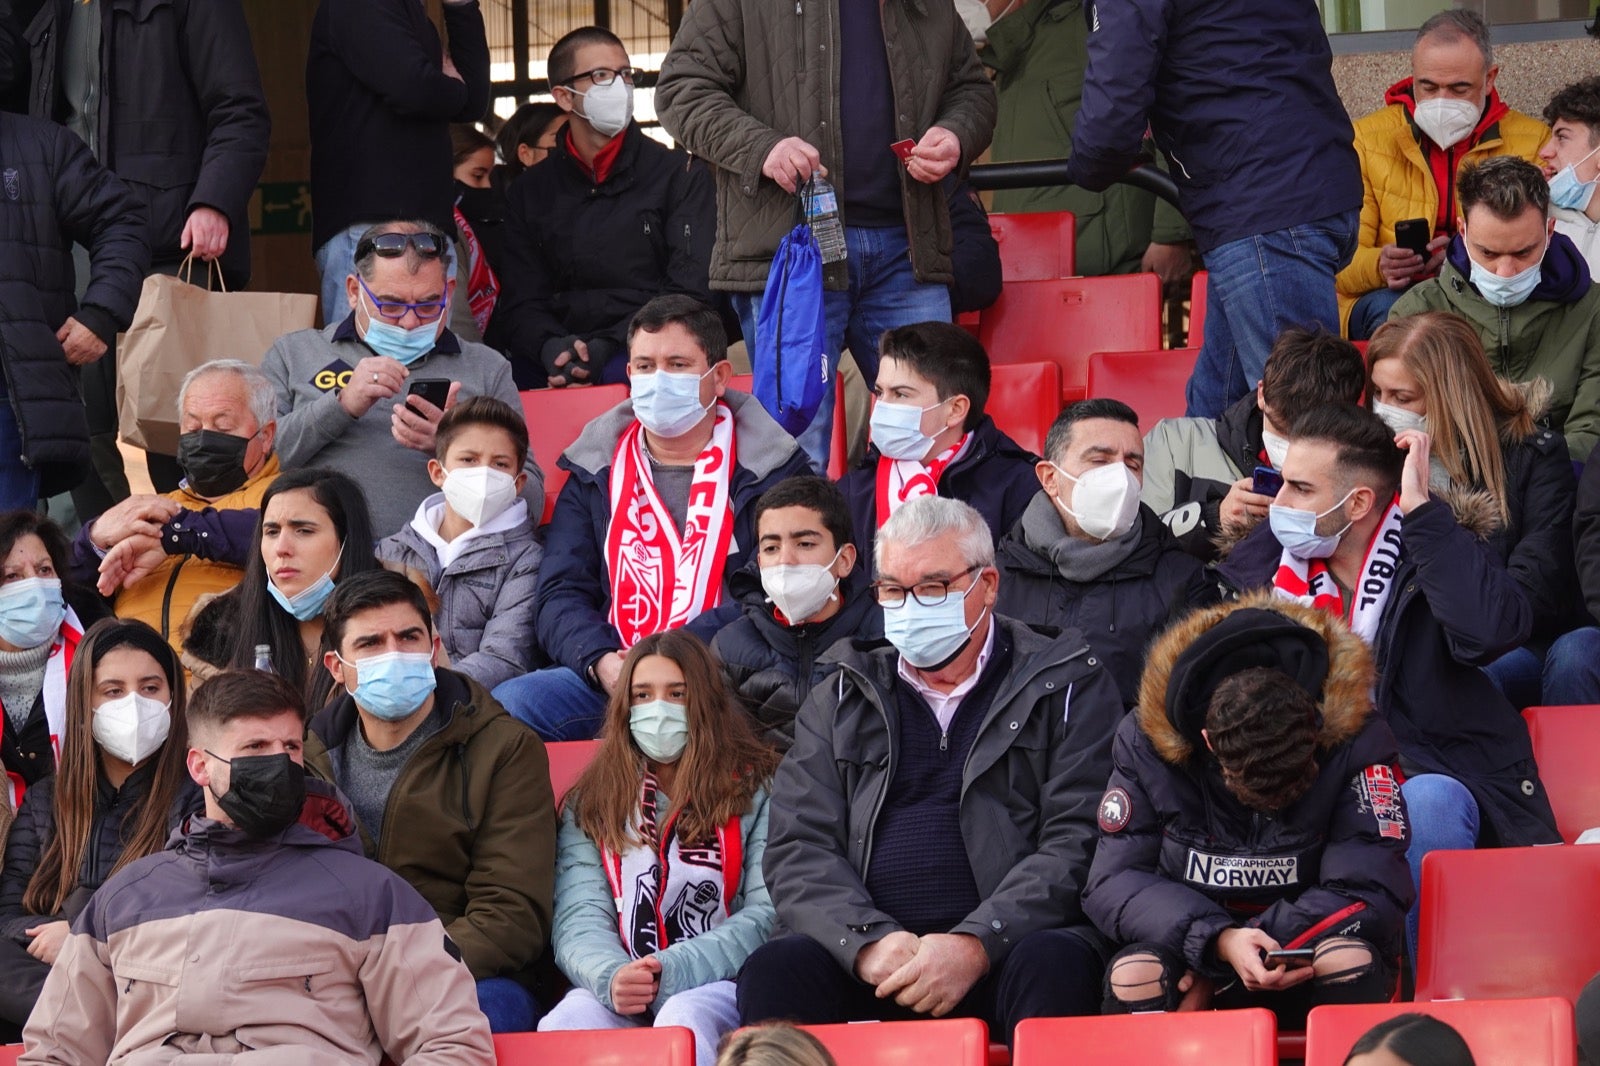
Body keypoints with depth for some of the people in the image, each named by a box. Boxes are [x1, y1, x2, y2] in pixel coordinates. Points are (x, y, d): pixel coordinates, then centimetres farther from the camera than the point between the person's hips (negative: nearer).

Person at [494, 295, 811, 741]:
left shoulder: (771, 471, 11)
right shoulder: (594, 474, 21)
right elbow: (560, 595, 12)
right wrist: (600, 662, -11)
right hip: (604, 678, 4)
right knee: (508, 705, -26)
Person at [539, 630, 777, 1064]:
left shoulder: (757, 789, 11)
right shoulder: (590, 804, 18)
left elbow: (769, 914, 0)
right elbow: (579, 921, 6)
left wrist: (674, 972, -15)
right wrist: (610, 978, -18)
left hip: (718, 985, -2)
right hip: (618, 996, 2)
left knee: (683, 1019, -38)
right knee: (563, 1027, -33)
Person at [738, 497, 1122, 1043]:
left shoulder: (1068, 687, 11)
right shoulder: (839, 704, 21)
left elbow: (1079, 843, -2)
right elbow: (798, 849, 9)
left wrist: (974, 946, -17)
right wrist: (869, 942, -13)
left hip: (1008, 948, -2)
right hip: (868, 962, 2)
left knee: (1051, 965, -37)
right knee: (774, 972, -29)